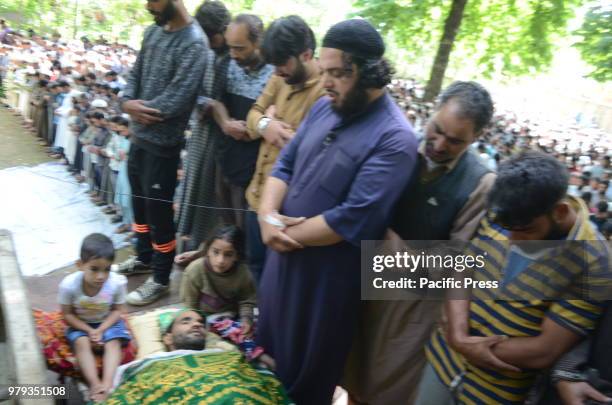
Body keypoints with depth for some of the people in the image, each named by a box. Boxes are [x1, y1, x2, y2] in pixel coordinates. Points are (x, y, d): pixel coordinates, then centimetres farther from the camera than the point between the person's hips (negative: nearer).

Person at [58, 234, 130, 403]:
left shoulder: (118, 282, -28)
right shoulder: (69, 284, -28)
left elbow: (118, 310, -11)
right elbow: (67, 315, -13)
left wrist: (101, 330, -24)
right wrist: (89, 331, -22)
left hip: (108, 322, 0)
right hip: (81, 325, 0)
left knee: (114, 342, -25)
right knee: (82, 343, -27)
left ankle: (107, 383, -29)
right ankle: (94, 384, -27)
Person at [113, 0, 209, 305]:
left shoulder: (194, 43, -19)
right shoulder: (153, 32, 8)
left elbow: (176, 99, -25)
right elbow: (136, 74, 10)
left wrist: (136, 108, -12)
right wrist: (128, 101, -11)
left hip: (163, 143, -8)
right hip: (139, 135, 8)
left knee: (158, 210, 3)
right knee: (139, 201, 21)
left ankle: (160, 278, 21)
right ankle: (144, 257, 43)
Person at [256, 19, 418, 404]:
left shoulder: (395, 138, -21)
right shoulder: (325, 107, 2)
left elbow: (352, 220, -26)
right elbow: (285, 164, 4)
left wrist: (289, 235, -16)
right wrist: (268, 217, -13)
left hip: (329, 275, -7)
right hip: (284, 256, 7)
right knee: (269, 350, 28)